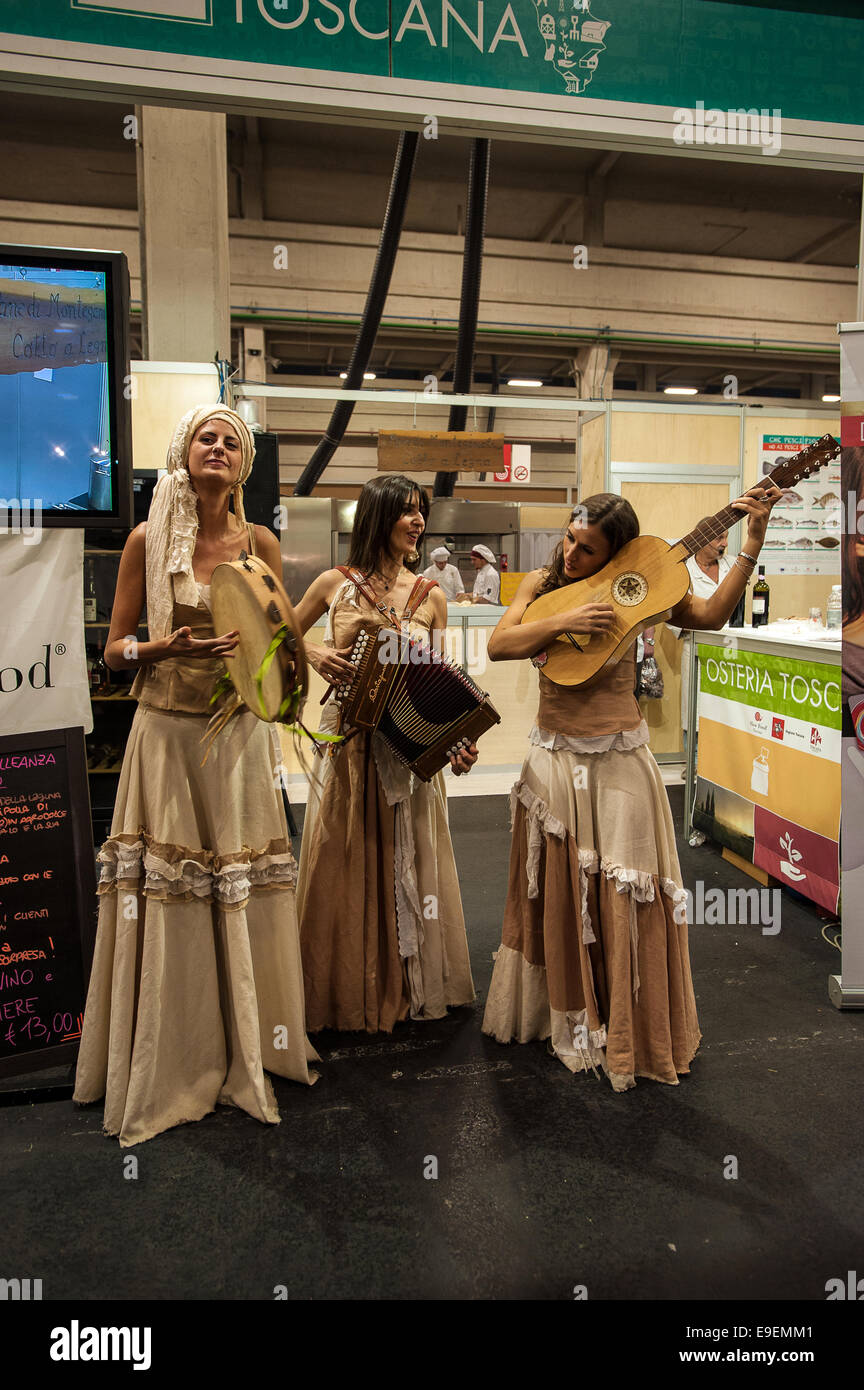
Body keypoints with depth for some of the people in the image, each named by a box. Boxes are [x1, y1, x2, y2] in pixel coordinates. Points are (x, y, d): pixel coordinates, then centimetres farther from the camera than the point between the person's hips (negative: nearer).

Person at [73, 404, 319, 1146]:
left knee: (246, 891, 5)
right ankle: (170, 1063, 21)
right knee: (167, 893, 3)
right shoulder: (148, 540, -1)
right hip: (167, 731, -1)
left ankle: (250, 1046, 25)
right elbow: (114, 647, 1)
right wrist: (170, 647, -18)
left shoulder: (260, 543, 4)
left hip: (238, 734, 1)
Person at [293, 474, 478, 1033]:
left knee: (406, 863, 10)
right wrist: (313, 654, -8)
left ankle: (407, 987, 30)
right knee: (344, 865, 8)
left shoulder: (430, 596, 3)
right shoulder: (335, 584, 0)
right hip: (347, 740, 0)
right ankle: (348, 992, 27)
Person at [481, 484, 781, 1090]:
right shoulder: (542, 583, 3)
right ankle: (565, 1015, 34)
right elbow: (498, 645, -9)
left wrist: (752, 546, -20)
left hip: (617, 761, -2)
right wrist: (563, 622, -20)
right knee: (558, 895, 13)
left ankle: (628, 1033, 25)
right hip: (554, 760, 3)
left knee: (623, 896, 4)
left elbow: (710, 615, -14)